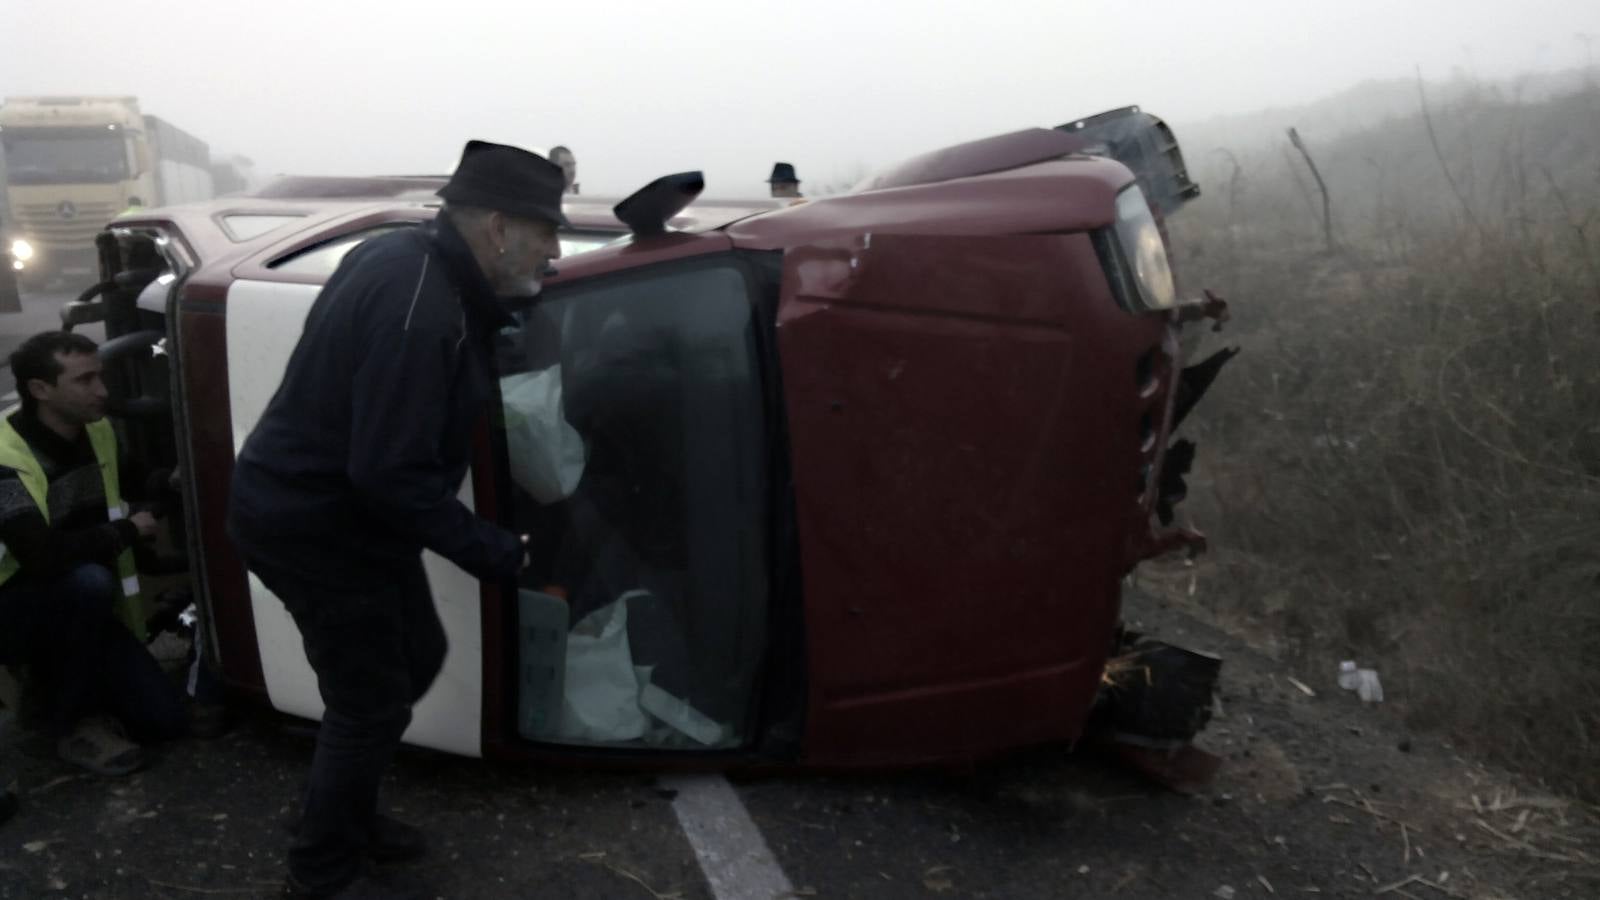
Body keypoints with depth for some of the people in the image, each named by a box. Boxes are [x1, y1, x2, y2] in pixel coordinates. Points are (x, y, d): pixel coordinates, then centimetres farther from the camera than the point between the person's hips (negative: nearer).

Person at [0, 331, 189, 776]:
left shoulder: (96, 432, -1)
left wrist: (171, 480, -2)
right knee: (89, 582, -39)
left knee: (166, 718, -6)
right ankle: (70, 723, -18)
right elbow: (43, 558, -37)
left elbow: (132, 479, 21)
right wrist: (127, 531, -21)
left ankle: (55, 680, 19)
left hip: (80, 610, 6)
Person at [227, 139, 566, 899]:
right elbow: (391, 474, -31)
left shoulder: (408, 258, 1)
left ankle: (350, 818, 39)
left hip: (330, 507, 10)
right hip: (313, 527, -10)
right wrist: (497, 554, -23)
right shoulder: (418, 311, -31)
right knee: (372, 704, 3)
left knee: (416, 657, 19)